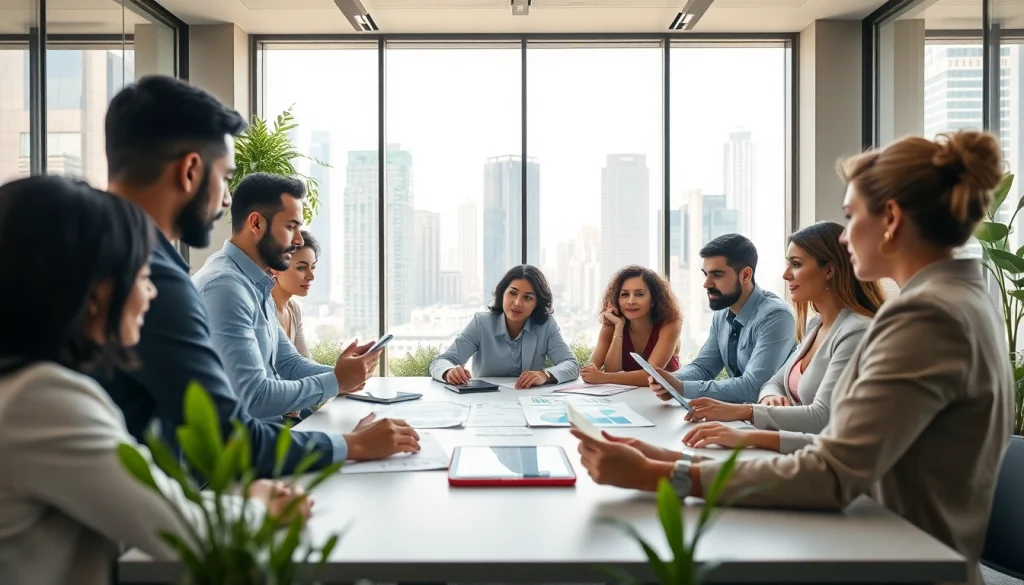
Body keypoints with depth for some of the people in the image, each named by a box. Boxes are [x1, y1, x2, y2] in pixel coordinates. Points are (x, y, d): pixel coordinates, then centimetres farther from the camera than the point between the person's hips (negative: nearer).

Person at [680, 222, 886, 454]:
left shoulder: (857, 332, -17)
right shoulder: (815, 325, 10)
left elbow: (822, 418, -22)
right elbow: (776, 382, 15)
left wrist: (742, 411, -22)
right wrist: (770, 399, -8)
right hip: (797, 450, 7)